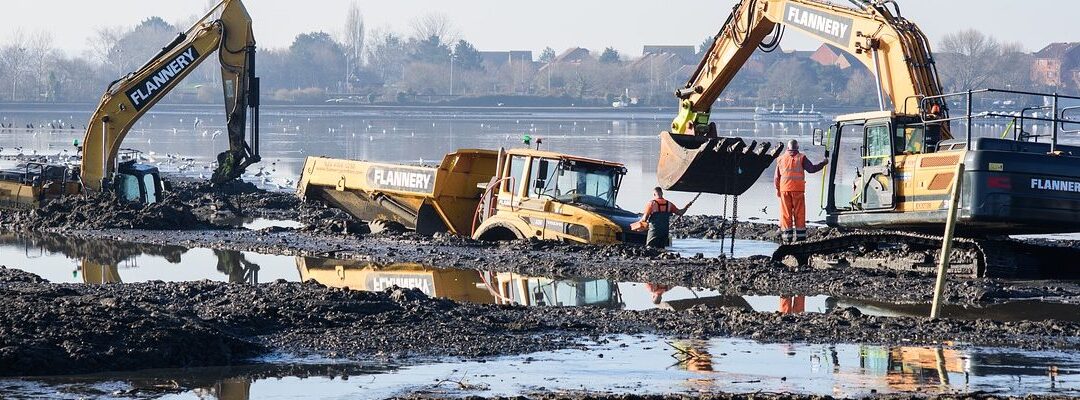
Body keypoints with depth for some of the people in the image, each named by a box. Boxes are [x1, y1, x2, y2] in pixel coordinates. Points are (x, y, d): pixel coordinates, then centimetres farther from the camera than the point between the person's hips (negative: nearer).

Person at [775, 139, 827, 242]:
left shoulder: (781, 159, 7)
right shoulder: (801, 158, -2)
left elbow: (776, 177, 8)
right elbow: (811, 169, -9)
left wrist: (777, 189, 18)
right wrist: (823, 164, 4)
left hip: (784, 189, 2)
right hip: (798, 189, -2)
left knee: (786, 213, 4)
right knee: (799, 212, 4)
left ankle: (787, 234, 2)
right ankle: (800, 234, 2)